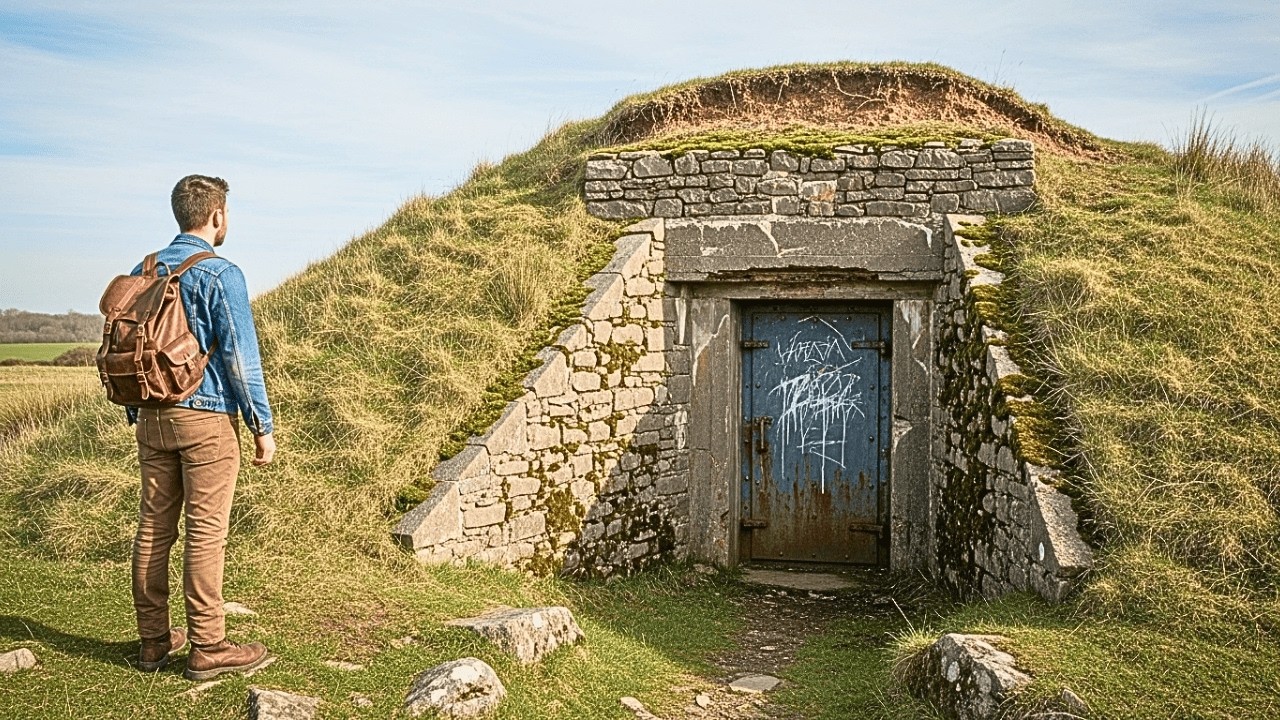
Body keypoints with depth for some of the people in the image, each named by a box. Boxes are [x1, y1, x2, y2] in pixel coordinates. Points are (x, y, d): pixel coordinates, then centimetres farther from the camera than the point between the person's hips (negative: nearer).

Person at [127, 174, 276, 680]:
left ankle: (154, 640, 20)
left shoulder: (142, 272, 10)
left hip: (153, 417, 7)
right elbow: (240, 357, -14)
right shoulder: (220, 274, -11)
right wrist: (262, 426, -8)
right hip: (207, 418, -7)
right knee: (205, 532, -2)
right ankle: (207, 648, 4)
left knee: (153, 527, 10)